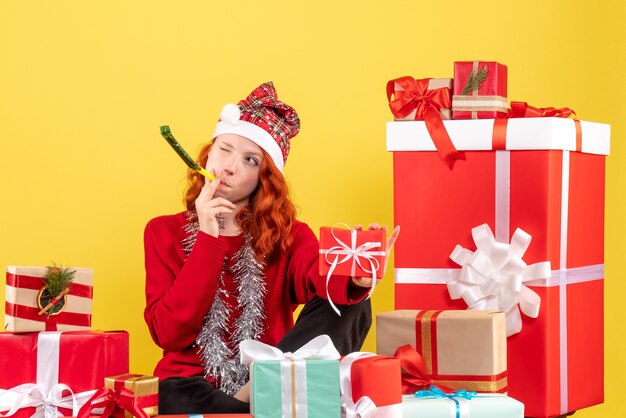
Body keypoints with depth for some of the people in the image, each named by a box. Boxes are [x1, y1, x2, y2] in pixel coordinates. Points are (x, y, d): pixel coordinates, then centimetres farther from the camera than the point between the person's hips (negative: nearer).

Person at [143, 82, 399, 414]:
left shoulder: (289, 234, 8)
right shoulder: (164, 232, 7)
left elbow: (319, 277, -17)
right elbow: (168, 334, -7)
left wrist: (353, 279, -43)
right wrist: (208, 238, -12)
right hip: (194, 387, -3)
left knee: (351, 306, -23)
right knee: (178, 399, -42)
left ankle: (252, 398, -27)